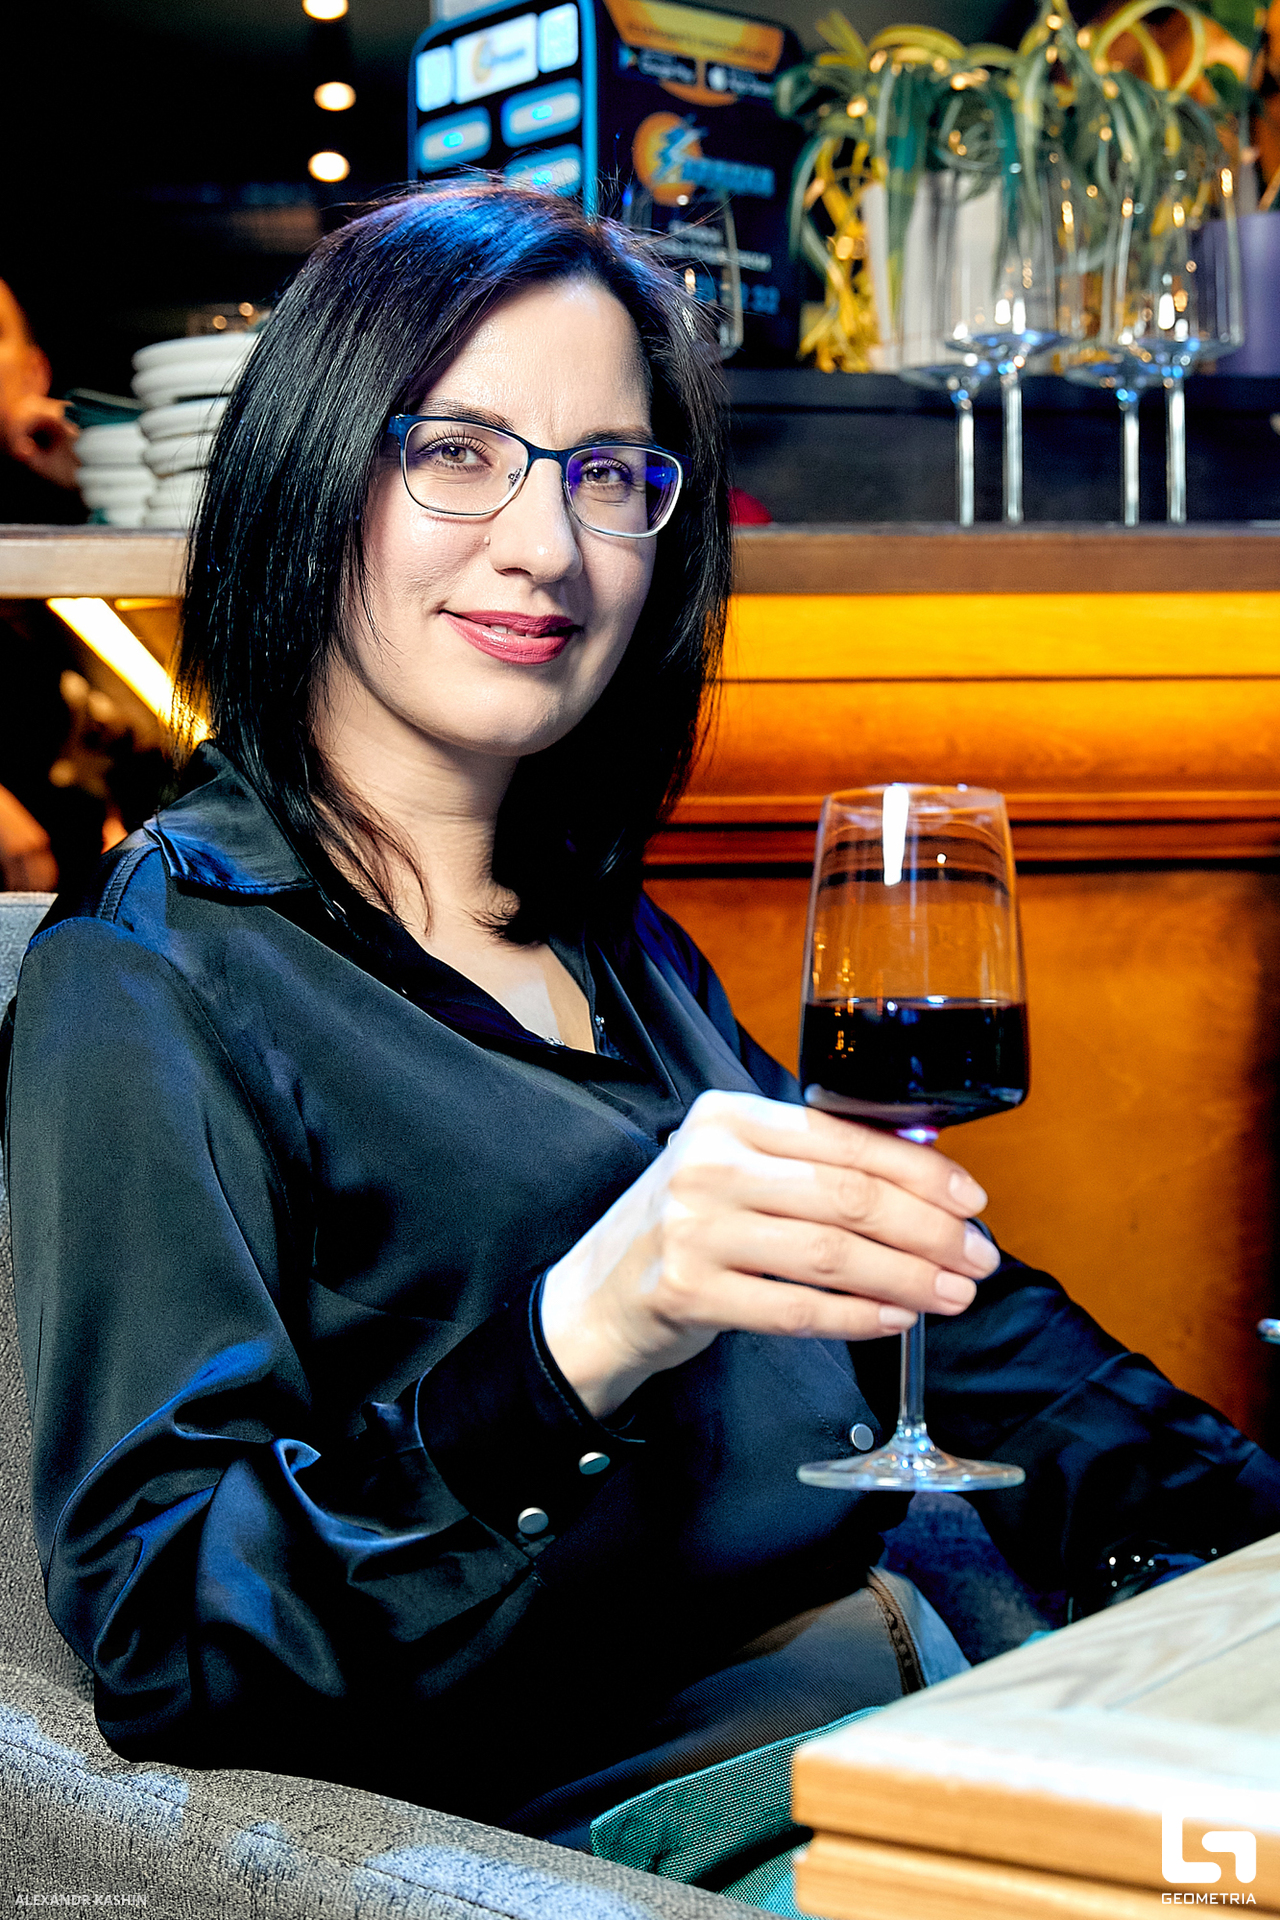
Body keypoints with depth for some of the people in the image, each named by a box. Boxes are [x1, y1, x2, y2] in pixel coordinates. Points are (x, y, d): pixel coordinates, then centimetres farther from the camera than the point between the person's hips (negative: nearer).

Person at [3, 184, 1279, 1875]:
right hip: (602, 1817, -7)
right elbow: (154, 1637, -15)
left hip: (920, 1690, 8)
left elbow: (920, 1301, 20)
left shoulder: (615, 938, 16)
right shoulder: (146, 986, -7)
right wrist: (572, 1343, -31)